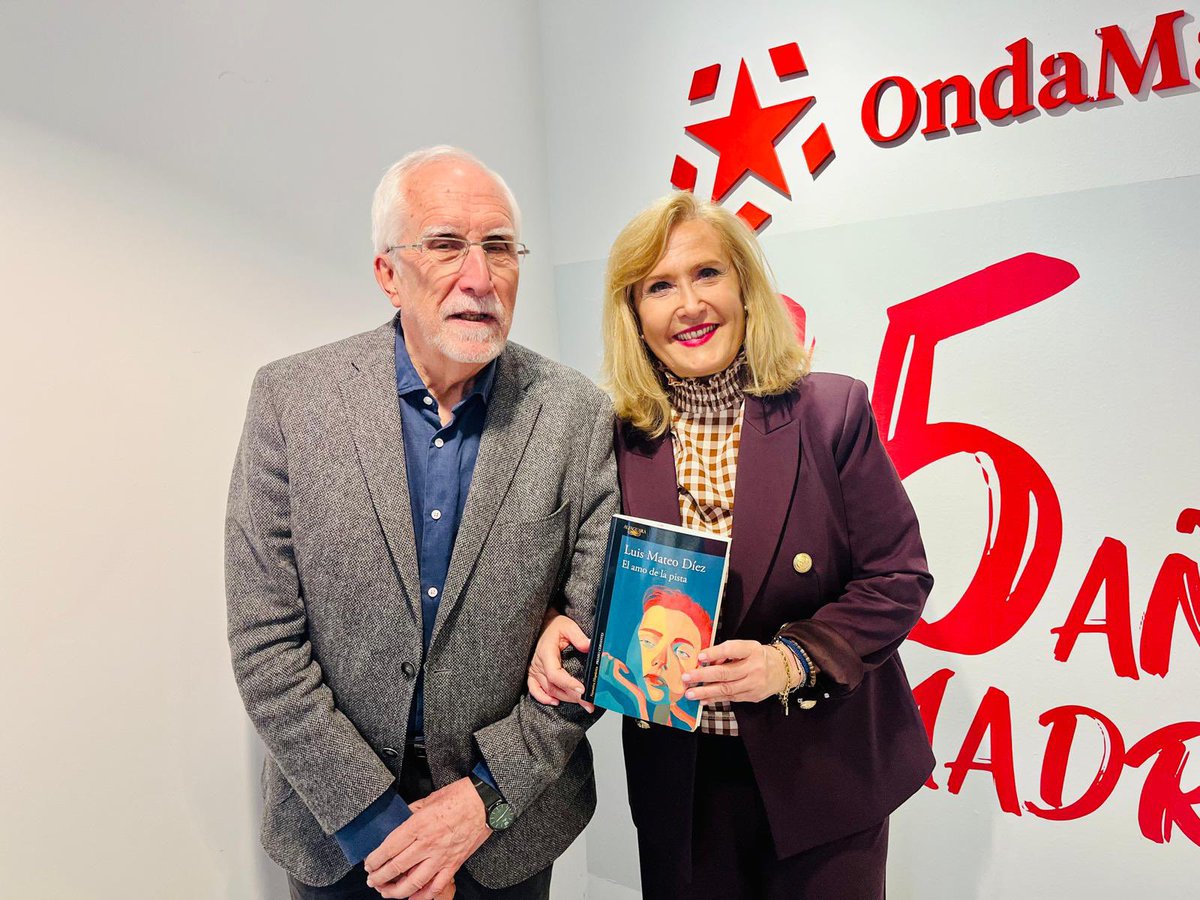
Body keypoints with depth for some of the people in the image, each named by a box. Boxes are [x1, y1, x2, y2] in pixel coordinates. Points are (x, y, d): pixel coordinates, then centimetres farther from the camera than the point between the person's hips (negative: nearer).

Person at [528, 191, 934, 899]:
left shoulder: (833, 411, -11)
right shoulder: (616, 439, -6)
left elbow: (897, 577, -9)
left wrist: (790, 660, -22)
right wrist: (561, 625, -18)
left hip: (823, 770, -1)